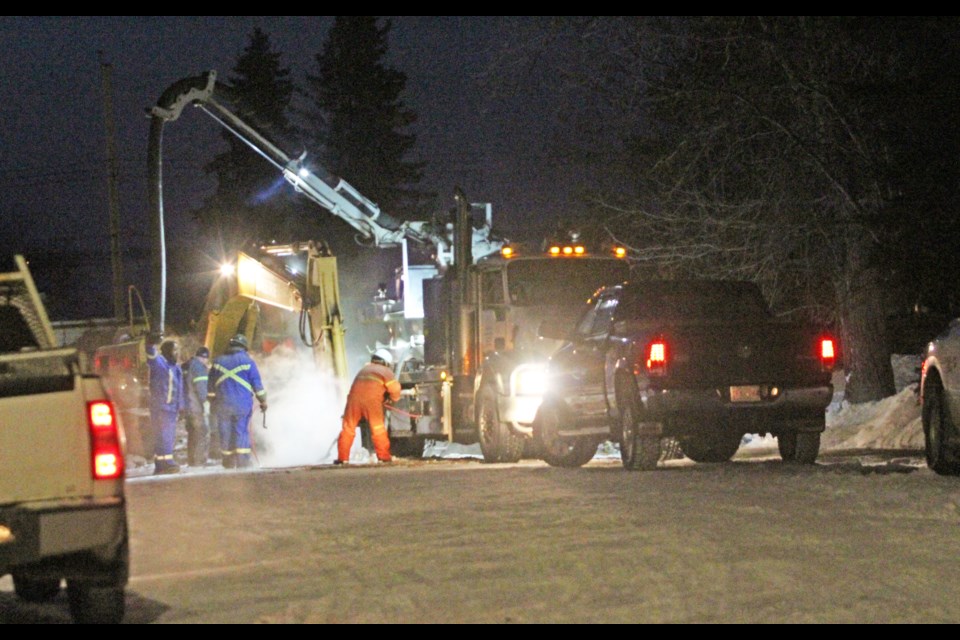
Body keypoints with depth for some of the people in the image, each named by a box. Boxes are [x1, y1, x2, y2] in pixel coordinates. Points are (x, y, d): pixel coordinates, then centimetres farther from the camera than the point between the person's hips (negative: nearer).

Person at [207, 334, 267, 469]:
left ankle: (228, 461, 9)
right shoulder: (248, 362, -1)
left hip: (222, 405, 3)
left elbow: (210, 386, 14)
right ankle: (242, 460, -8)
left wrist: (212, 400, 24)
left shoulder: (218, 362, 9)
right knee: (242, 431, -1)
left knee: (225, 432, 7)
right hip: (242, 405, -3)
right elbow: (257, 384, 0)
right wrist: (263, 401, 9)